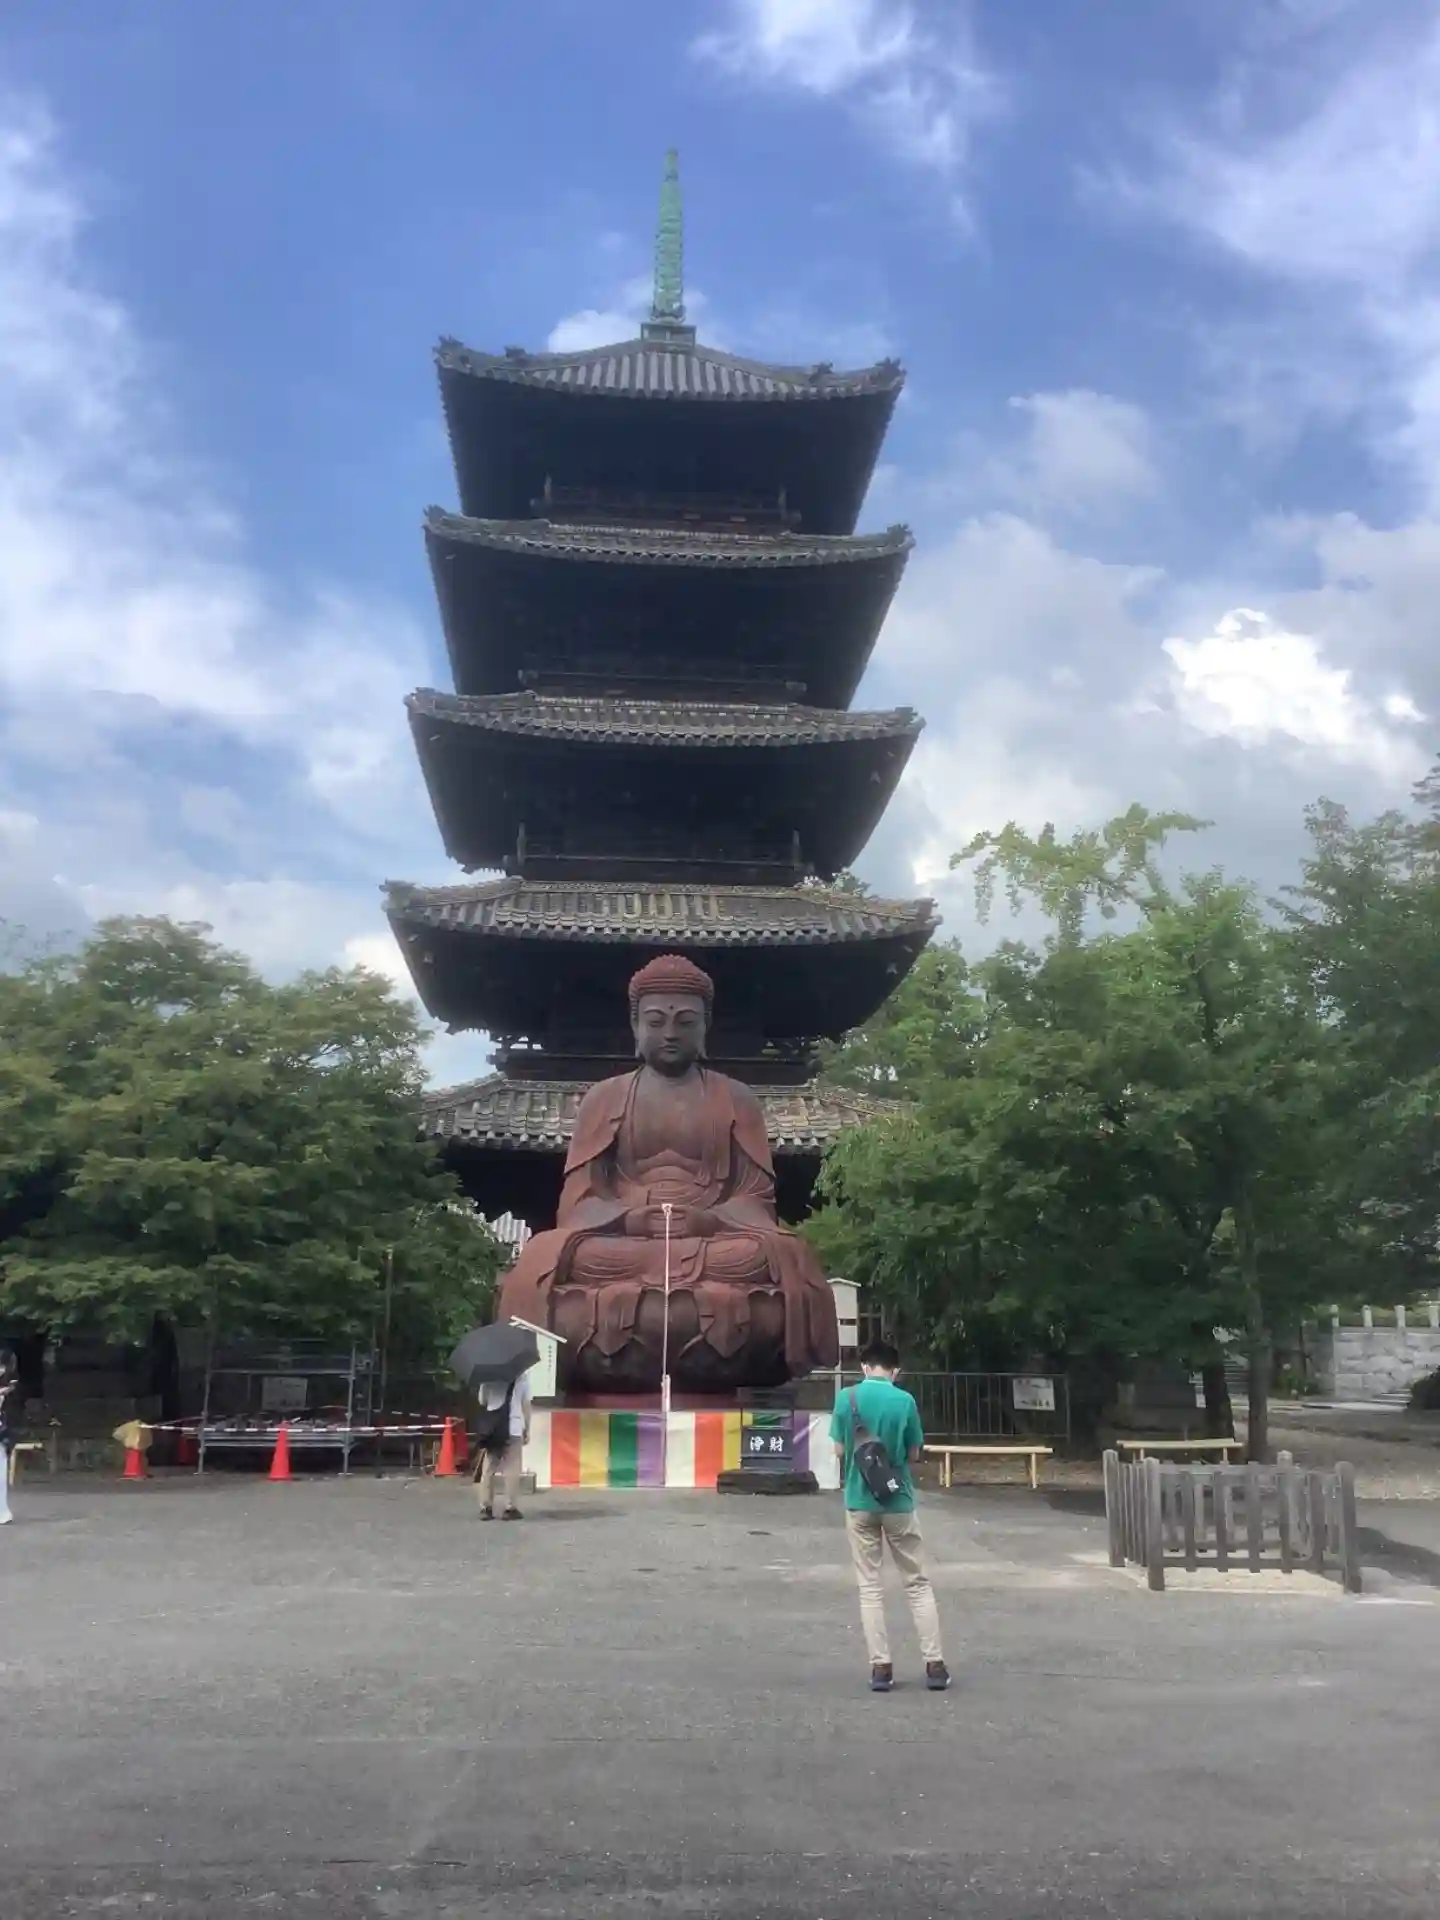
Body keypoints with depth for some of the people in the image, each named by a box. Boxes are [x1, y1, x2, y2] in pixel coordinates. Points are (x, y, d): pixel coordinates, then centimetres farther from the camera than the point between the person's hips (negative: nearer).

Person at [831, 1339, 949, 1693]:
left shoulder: (847, 1397, -5)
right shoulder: (905, 1400, -8)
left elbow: (840, 1451, 0)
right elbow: (914, 1455, -1)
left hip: (860, 1501, 1)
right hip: (898, 1501, 0)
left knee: (869, 1586, 8)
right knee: (918, 1583, 11)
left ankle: (880, 1667, 6)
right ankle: (934, 1664, 11)